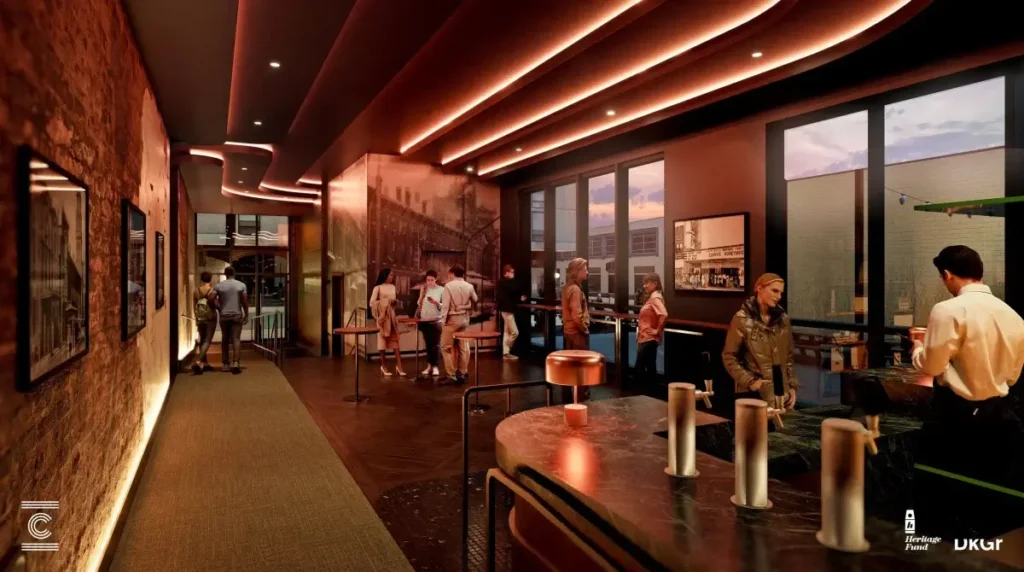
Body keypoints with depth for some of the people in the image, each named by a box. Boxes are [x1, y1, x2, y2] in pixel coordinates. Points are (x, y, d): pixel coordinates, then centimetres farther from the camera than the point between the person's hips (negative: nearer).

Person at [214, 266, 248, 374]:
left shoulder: (218, 286, 1)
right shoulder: (241, 285, -2)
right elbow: (245, 301, -3)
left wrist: (220, 308, 9)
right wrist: (246, 315, 6)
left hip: (224, 316, 1)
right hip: (237, 315, -1)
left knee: (225, 340, 12)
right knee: (236, 339, -3)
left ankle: (226, 364, 15)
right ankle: (236, 362, -18)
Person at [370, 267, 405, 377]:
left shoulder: (392, 287, 11)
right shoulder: (378, 288, -6)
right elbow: (372, 303, -9)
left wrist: (395, 301, -4)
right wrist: (384, 303, -17)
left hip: (392, 315, 5)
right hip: (383, 316, -5)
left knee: (395, 339, 0)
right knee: (383, 339, 2)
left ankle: (398, 365, 0)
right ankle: (383, 366, 11)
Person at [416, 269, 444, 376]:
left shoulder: (441, 290, -4)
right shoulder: (423, 289, 7)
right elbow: (419, 305, 7)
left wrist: (435, 302, -20)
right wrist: (421, 296, -9)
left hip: (436, 320, -4)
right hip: (425, 320, 4)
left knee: (436, 344, -6)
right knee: (428, 344, 8)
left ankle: (435, 366, -1)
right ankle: (429, 365, 15)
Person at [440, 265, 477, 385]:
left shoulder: (449, 285, -12)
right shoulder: (469, 286, 0)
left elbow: (445, 304, -14)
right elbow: (475, 300, 17)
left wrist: (443, 320, -8)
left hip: (452, 319, -5)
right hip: (464, 318, 5)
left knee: (446, 347, 4)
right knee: (463, 347, 12)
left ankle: (451, 375, 0)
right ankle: (462, 374, 17)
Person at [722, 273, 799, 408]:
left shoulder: (783, 319, 6)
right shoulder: (742, 319, -9)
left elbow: (789, 356, 13)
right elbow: (729, 357, -7)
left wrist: (792, 386, 6)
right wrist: (750, 381, -14)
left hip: (782, 392, 4)